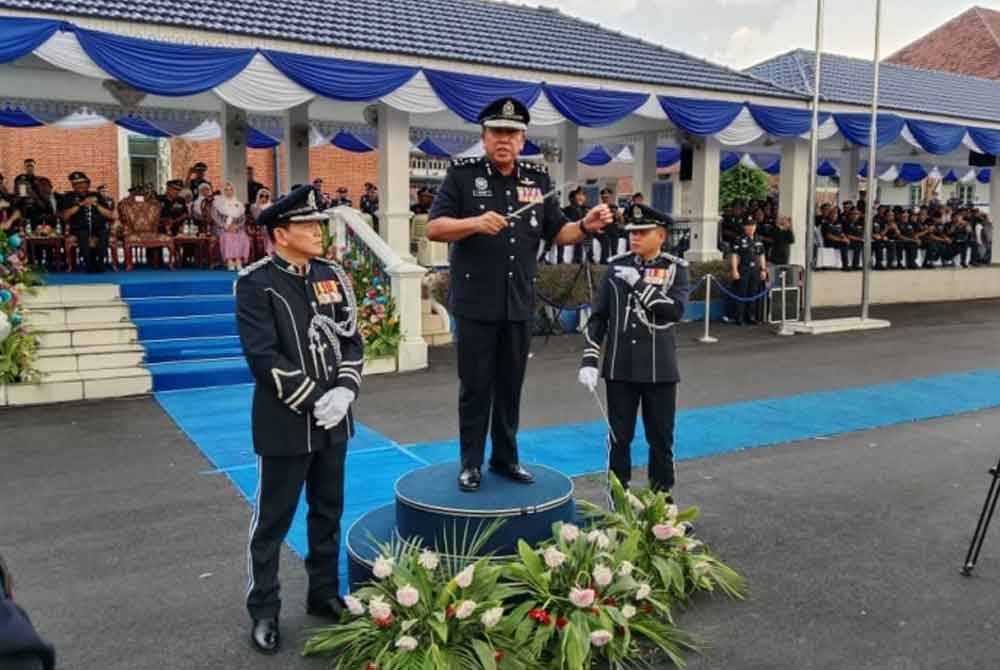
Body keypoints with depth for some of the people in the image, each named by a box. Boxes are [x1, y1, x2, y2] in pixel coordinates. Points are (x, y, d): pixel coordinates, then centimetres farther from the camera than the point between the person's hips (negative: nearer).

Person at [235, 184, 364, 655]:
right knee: (272, 521, 8)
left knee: (328, 513, 18)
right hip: (284, 425, -5)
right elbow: (264, 357, -19)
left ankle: (324, 593, 35)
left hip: (333, 421, 6)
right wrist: (315, 400, -19)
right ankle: (263, 611, 24)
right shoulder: (256, 283, -13)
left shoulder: (332, 275, 5)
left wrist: (344, 391, -9)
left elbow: (352, 339, 6)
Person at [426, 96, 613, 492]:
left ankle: (506, 457, 26)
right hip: (475, 304, -4)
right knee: (475, 386, 4)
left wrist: (586, 227, -8)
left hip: (520, 304, 4)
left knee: (511, 386, 13)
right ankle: (471, 462, 17)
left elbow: (557, 233, 12)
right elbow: (434, 229, -9)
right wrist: (476, 223, -25)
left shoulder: (537, 180, 9)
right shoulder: (462, 175, -3)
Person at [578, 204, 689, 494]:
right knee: (619, 437, 8)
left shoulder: (676, 268, -1)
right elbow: (598, 316, 4)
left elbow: (675, 311, -17)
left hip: (659, 369, -1)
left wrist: (639, 283, -19)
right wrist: (589, 360, -2)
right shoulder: (617, 265, 3)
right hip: (619, 368, 1)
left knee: (661, 438, 9)